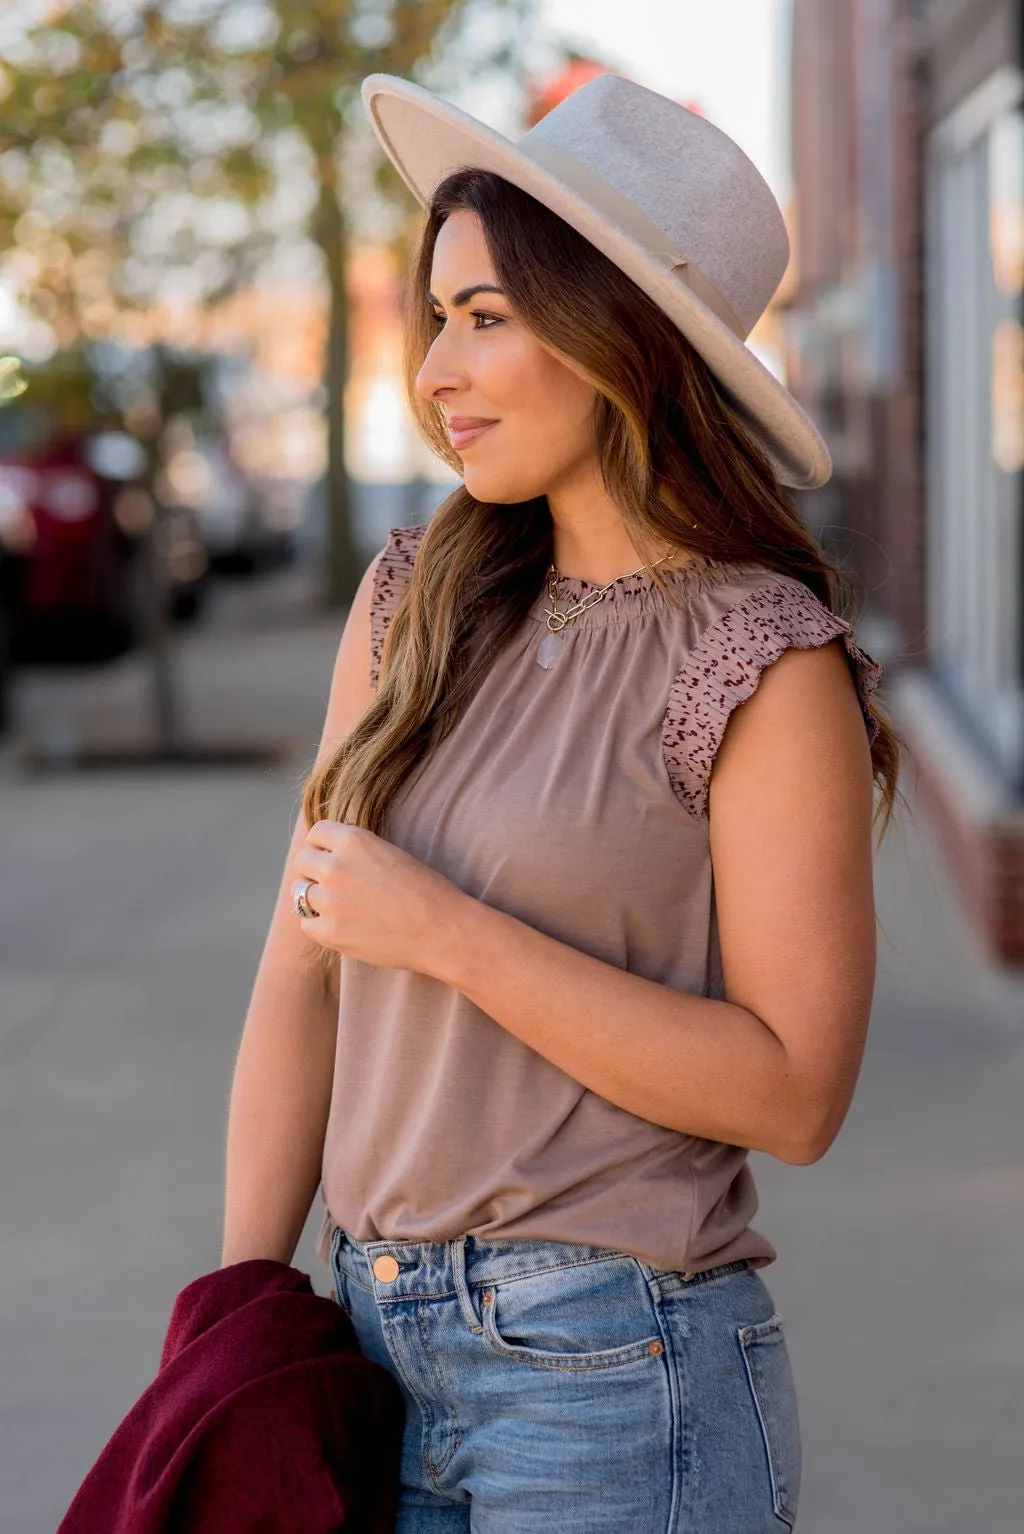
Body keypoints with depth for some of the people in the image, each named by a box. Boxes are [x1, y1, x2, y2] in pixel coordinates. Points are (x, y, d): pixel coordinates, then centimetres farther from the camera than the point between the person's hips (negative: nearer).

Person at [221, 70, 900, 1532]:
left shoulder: (770, 664, -11)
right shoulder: (415, 597, 4)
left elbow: (794, 1094, -14)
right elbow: (302, 978, 6)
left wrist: (443, 931, -17)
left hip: (615, 1369, -5)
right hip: (379, 1348, 5)